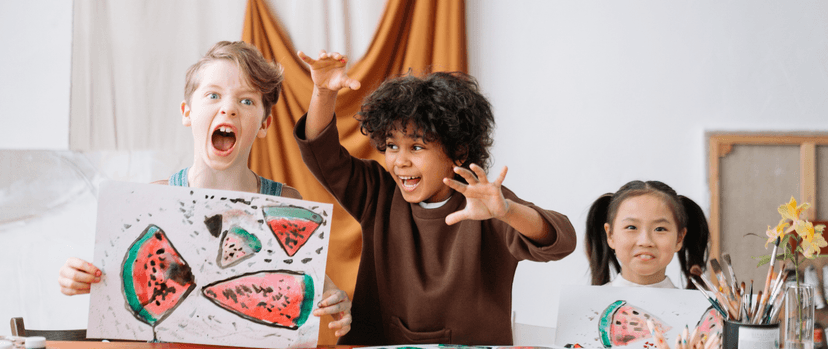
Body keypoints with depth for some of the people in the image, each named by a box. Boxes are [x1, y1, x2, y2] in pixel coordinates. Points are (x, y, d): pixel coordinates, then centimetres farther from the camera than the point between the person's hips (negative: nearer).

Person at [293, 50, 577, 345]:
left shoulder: (483, 204, -7)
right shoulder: (379, 196, 6)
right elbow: (322, 155, 4)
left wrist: (505, 211, -41)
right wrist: (324, 93, -13)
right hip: (376, 343, 2)